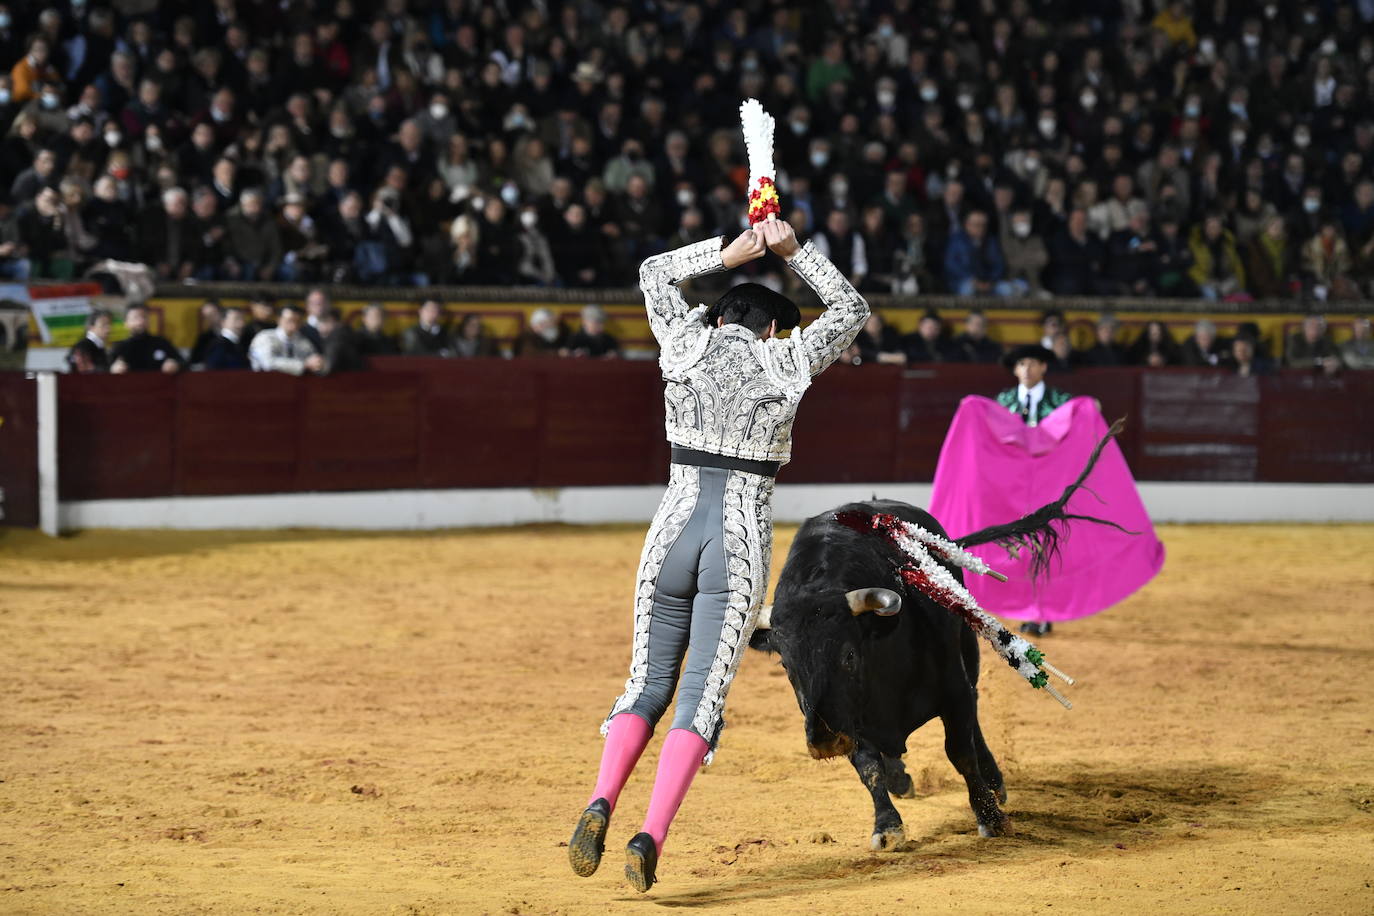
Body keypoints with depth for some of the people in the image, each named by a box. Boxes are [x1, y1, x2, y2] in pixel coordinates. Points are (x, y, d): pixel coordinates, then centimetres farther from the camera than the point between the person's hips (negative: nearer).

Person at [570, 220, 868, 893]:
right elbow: (851, 309, 18)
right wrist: (792, 252, 18)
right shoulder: (786, 363, 2)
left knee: (647, 684, 11)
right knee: (704, 693, -3)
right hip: (743, 541, -2)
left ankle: (601, 804, -12)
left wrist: (730, 253, 20)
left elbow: (656, 273, 24)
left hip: (675, 529, 2)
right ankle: (652, 837, -18)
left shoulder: (687, 346, 5)